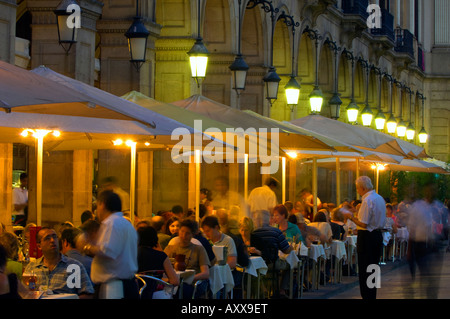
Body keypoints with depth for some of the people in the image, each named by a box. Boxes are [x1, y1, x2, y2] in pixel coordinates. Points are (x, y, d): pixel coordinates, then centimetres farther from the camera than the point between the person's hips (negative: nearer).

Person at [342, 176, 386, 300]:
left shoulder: (367, 201, -17)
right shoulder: (380, 199, 11)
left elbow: (363, 224, -20)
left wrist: (351, 217, -6)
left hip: (367, 237, -9)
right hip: (378, 235, 9)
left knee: (364, 271, -4)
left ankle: (367, 295, -4)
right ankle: (372, 295, 18)